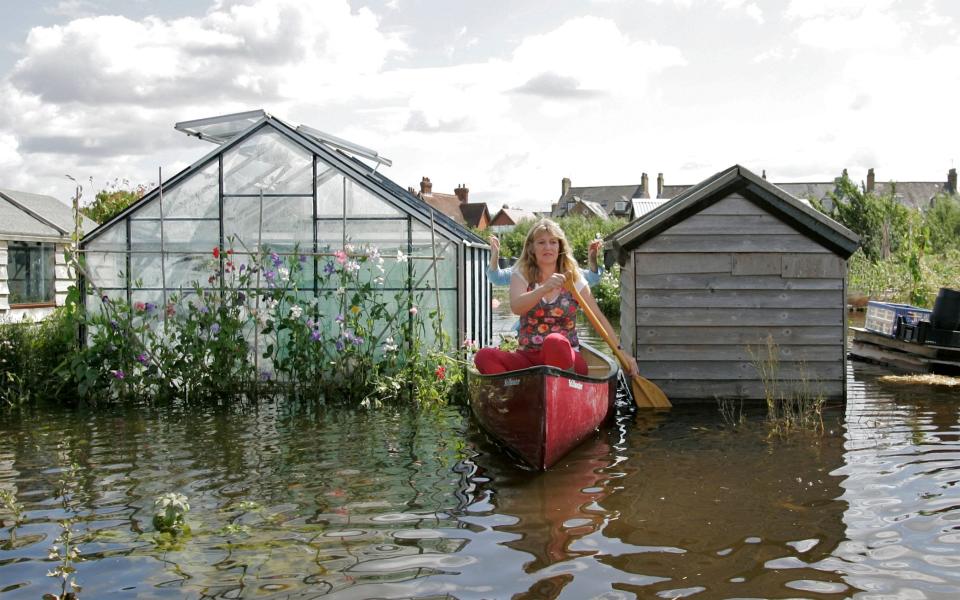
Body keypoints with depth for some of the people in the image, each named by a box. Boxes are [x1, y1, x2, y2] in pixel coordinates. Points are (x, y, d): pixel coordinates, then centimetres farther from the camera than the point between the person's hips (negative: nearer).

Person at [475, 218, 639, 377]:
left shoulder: (574, 279, 7)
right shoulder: (521, 275, 5)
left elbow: (599, 319, 7)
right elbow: (516, 307, -16)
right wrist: (545, 288, -33)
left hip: (565, 360, -1)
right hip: (528, 359, 1)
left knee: (554, 341, -37)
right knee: (484, 356, -27)